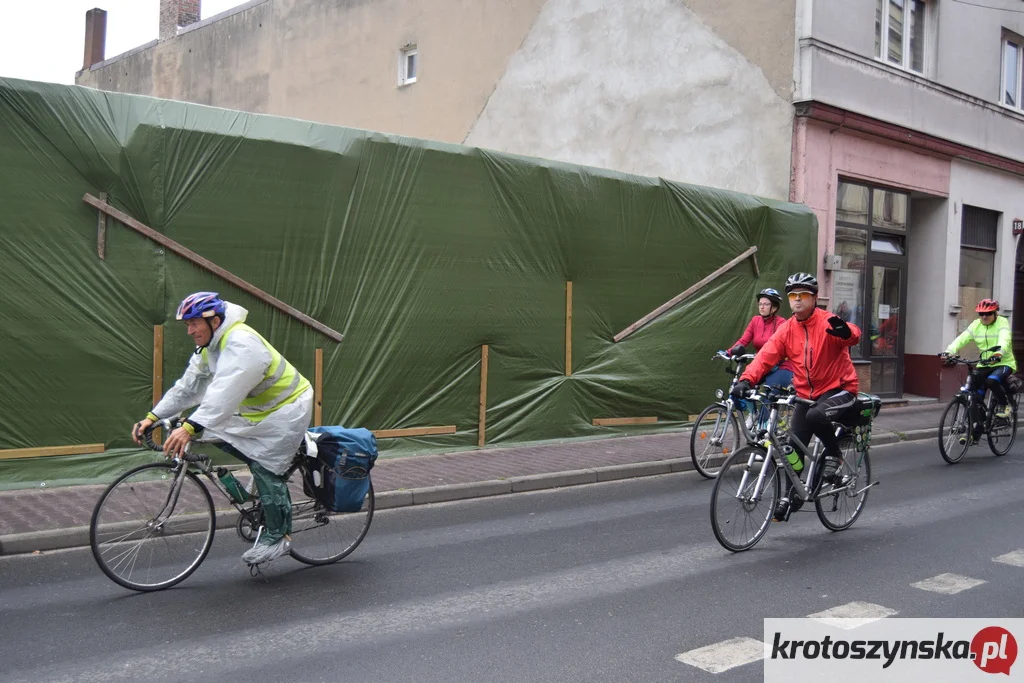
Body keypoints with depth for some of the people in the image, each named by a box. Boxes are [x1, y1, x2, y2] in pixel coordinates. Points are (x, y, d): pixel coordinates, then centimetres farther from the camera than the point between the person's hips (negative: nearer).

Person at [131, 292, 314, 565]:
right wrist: (152, 417, -6)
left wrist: (190, 427, -48)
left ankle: (277, 536, 1)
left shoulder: (241, 343, -29)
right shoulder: (209, 348, 4)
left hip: (285, 410, -10)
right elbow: (187, 387, 3)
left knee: (265, 467, -10)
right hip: (258, 411, 10)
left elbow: (224, 394, -41)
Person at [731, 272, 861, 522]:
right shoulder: (786, 330, -1)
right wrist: (746, 380, -27)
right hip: (806, 394, 5)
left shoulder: (827, 322, -13)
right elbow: (766, 356, -10)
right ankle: (791, 494, 25)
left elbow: (853, 336, -32)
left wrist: (845, 331, -58)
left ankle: (833, 453, -5)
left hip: (839, 391, -5)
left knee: (815, 415, -35)